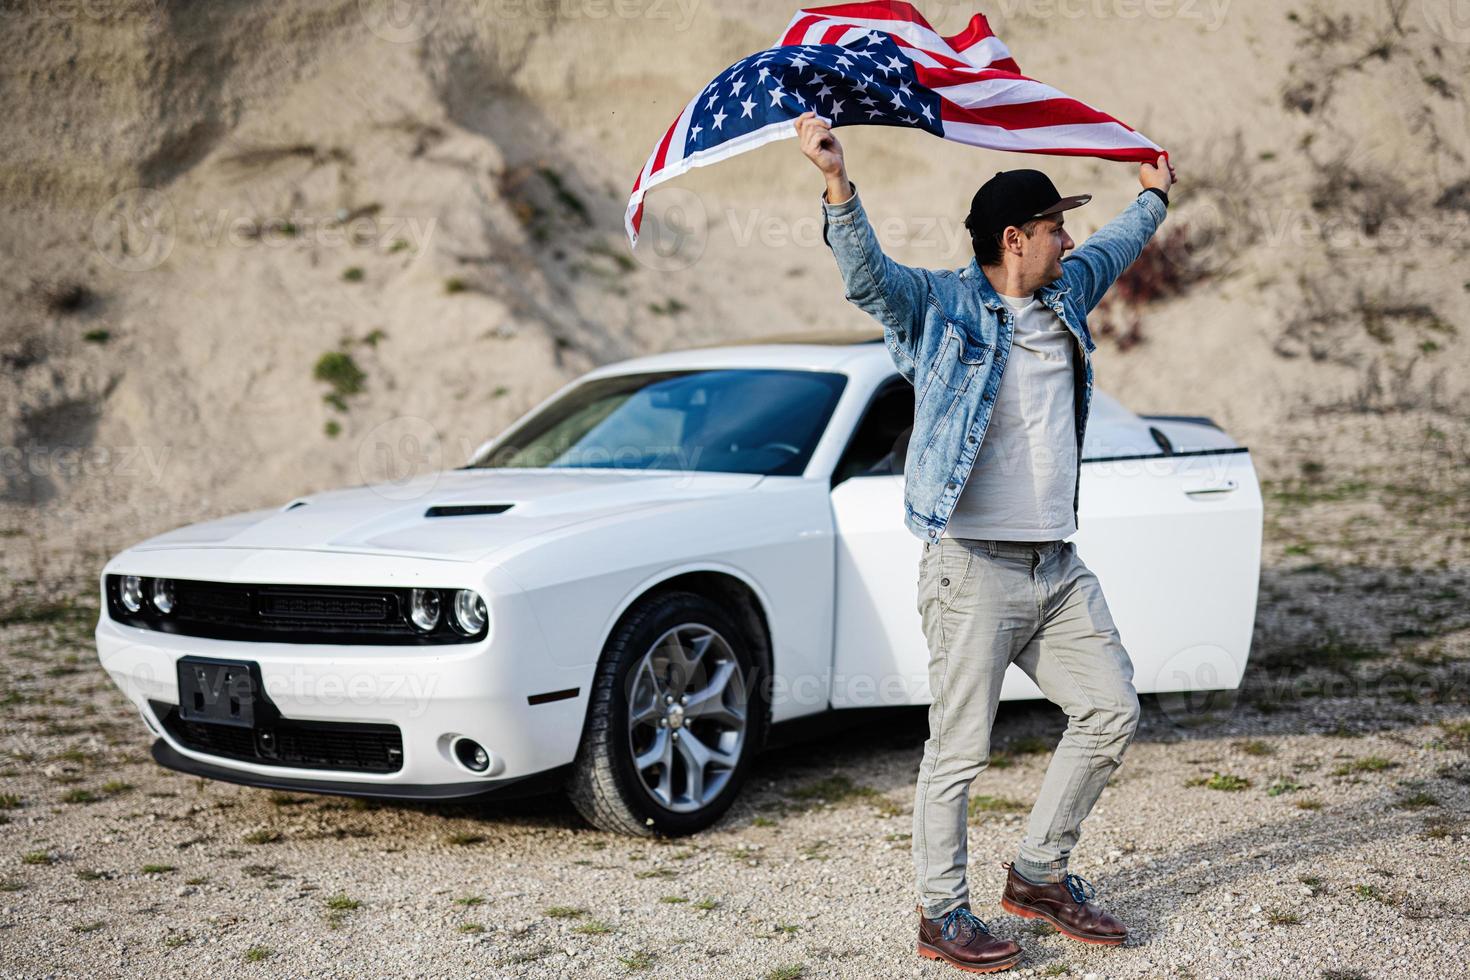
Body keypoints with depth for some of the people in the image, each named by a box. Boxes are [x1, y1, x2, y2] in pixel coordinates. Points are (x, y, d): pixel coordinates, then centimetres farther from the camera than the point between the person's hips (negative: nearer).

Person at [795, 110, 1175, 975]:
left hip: (1058, 566, 8)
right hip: (975, 570, -7)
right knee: (960, 749, -2)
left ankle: (1040, 873, 27)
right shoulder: (942, 306, -7)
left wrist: (1156, 197, 49)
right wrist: (837, 180, -39)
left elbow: (1114, 251, 34)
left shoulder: (1065, 294, 14)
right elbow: (867, 271, -24)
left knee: (1112, 714, 12)